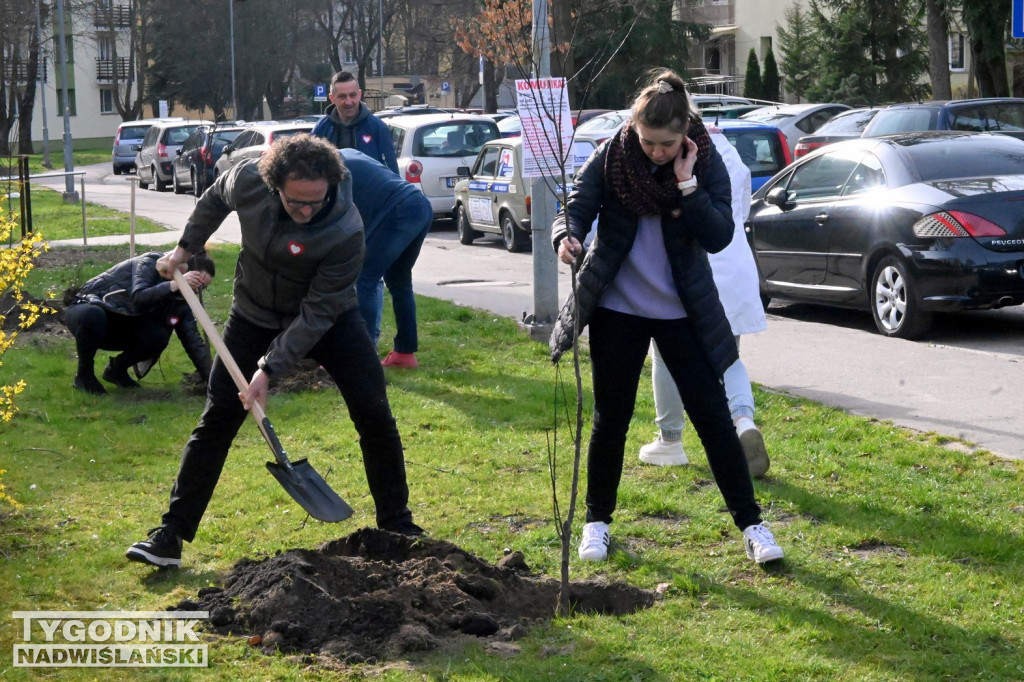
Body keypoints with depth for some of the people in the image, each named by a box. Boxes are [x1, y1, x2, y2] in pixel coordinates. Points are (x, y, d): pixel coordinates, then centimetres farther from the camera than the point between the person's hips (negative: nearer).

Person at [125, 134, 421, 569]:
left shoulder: (345, 231, -34)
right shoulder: (248, 180, -24)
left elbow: (317, 314, -29)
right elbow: (214, 199, 3)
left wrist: (270, 369, -31)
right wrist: (186, 247, 7)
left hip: (330, 319, -2)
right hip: (255, 316, 2)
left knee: (373, 413, -10)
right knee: (218, 419, -3)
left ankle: (397, 525, 7)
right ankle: (172, 533, 3)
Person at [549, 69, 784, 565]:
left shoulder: (706, 163, -8)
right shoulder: (610, 159, -8)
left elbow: (718, 237, -15)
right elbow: (575, 208, -11)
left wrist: (687, 184, -24)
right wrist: (566, 237, -33)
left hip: (682, 310, 0)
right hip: (617, 308, 0)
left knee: (713, 416, 0)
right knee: (611, 418, 7)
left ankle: (750, 524, 8)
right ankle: (597, 522, 24)